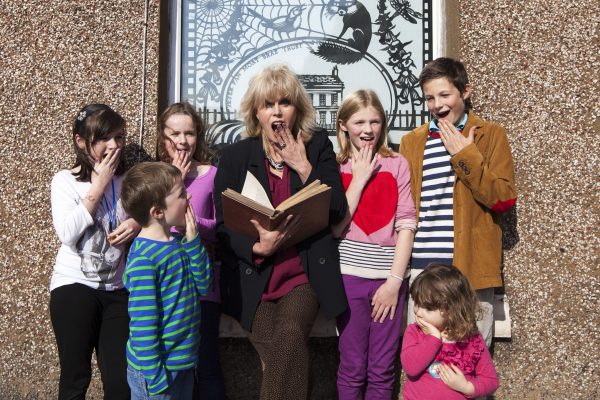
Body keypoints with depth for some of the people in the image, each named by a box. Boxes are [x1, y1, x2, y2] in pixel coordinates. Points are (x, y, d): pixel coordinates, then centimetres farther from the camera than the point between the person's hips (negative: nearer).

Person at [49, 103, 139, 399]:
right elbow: (67, 234, -17)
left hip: (117, 288, 3)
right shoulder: (65, 180, -4)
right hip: (74, 286, -3)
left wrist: (137, 225, -9)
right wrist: (98, 185, -14)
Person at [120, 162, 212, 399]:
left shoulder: (178, 243, 2)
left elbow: (203, 286, 6)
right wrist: (154, 376, -19)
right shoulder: (143, 257, -22)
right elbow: (142, 324, -21)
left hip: (184, 361, 8)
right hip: (158, 368, -8)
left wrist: (193, 241, -5)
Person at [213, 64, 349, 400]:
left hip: (304, 273, 0)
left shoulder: (318, 147, 6)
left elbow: (338, 211, -2)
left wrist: (303, 166, -9)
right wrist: (258, 248, -19)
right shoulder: (235, 156, 4)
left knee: (290, 334, -27)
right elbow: (223, 227, 0)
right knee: (286, 359, -18)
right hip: (254, 277, 0)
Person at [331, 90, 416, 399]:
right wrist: (360, 178, -6)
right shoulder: (335, 168, 4)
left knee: (382, 371, 6)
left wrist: (394, 280, -8)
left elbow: (406, 224, 0)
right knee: (352, 368, 5)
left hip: (389, 276, 1)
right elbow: (335, 227, -5)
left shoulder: (397, 165, 5)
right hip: (350, 275, 0)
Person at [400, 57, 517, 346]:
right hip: (422, 264, 3)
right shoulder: (412, 141, 12)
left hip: (471, 264, -2)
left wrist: (465, 156, -11)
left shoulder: (490, 135, 4)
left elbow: (503, 199, -5)